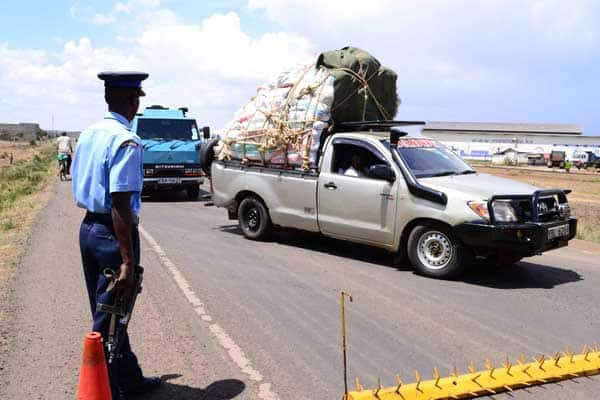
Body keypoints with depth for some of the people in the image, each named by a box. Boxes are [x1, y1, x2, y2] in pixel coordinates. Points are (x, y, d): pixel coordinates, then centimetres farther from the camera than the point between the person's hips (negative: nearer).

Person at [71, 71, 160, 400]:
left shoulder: (88, 134, 9)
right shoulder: (126, 141, -18)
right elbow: (120, 203, -25)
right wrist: (128, 262, -25)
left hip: (88, 227, 9)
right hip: (113, 233, -9)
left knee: (106, 312, 18)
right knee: (109, 319, 3)